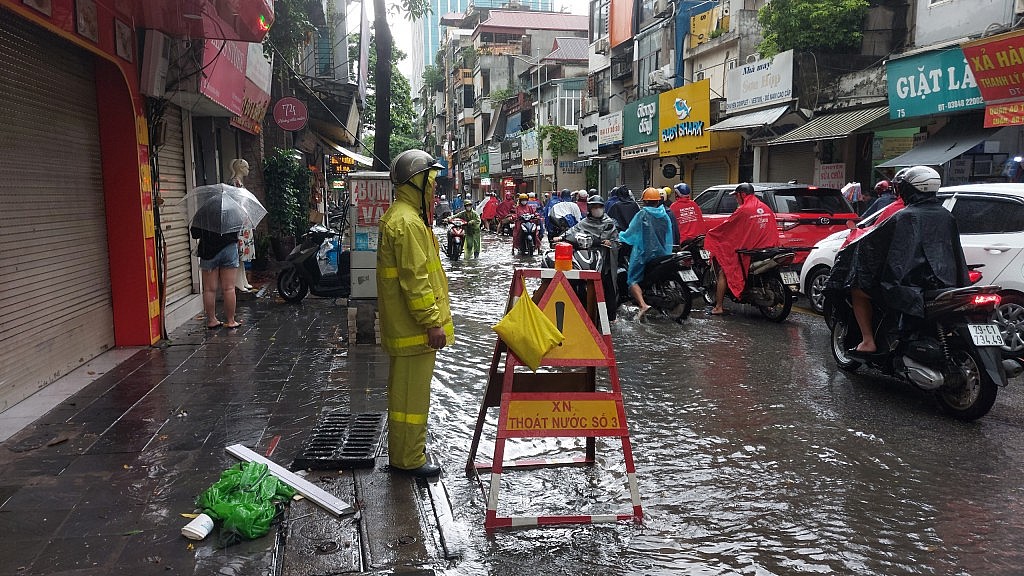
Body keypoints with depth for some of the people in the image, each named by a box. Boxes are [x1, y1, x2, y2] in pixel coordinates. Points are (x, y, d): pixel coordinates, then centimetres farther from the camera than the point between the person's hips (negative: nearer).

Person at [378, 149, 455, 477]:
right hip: (414, 325, -11)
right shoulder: (407, 222, -19)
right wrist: (432, 322, -22)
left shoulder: (406, 216, 16)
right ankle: (408, 459, 9)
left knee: (408, 388, 19)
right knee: (412, 391, -2)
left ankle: (404, 450, 32)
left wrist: (433, 317, 26)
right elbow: (414, 279, -24)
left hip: (409, 324, 11)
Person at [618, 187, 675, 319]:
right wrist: (667, 252, 21)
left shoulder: (642, 214, -9)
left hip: (643, 253, -5)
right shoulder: (665, 216, 6)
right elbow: (669, 238, 10)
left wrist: (620, 236, 12)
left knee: (633, 280, -6)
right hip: (662, 254, 6)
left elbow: (630, 233, -7)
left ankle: (643, 304, -27)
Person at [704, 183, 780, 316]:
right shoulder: (766, 208, 9)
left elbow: (726, 226, -5)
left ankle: (718, 306, -1)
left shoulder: (743, 210, -12)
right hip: (767, 249, 7)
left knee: (723, 271, 3)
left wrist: (710, 233, 9)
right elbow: (773, 230, 15)